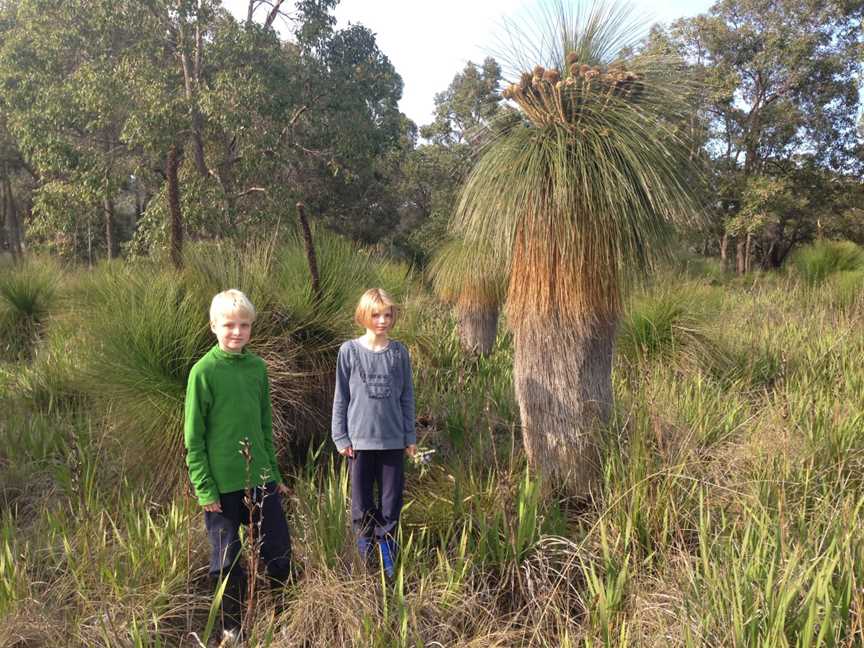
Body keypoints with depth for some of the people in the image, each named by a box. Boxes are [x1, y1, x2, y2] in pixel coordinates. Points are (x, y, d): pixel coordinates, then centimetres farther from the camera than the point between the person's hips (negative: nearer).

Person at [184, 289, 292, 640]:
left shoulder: (258, 366, 3)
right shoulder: (203, 371, -12)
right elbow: (193, 437, -9)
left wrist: (275, 473, 13)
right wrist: (205, 489, -11)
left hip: (260, 479, 5)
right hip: (223, 484, -4)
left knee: (280, 551, 13)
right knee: (227, 563, 11)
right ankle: (231, 627, 31)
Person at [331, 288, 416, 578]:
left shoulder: (399, 352, 0)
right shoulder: (349, 351, -4)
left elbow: (407, 397, 6)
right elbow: (341, 397, 0)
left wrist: (410, 436, 6)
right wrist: (340, 437, -2)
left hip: (393, 439, 1)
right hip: (360, 438, -1)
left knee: (391, 500, 8)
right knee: (362, 502, 8)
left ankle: (386, 552, 26)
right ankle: (365, 552, 27)